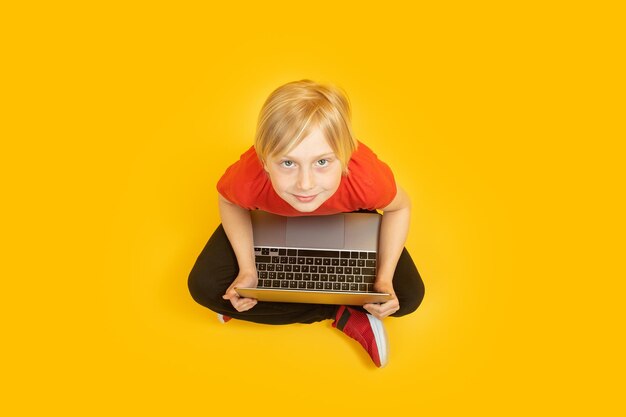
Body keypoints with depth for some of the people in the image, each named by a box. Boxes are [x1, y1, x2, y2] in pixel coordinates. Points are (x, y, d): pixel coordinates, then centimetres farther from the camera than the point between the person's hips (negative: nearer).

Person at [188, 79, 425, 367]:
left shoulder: (366, 178, -42)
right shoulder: (248, 178, -41)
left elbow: (399, 207, -16)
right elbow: (229, 202, -13)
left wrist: (384, 279, -25)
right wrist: (247, 270, -22)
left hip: (346, 217, 0)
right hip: (273, 217, 1)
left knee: (408, 295, -11)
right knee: (204, 286, -16)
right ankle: (344, 316, -9)